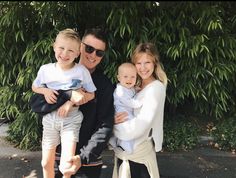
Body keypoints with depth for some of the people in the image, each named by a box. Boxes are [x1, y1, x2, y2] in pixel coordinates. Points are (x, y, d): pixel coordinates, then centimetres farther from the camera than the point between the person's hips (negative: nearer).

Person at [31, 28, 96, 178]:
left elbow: (91, 94, -4)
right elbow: (35, 87, 12)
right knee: (46, 164, 14)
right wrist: (45, 91, -11)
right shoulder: (45, 69, -6)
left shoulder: (82, 71, -13)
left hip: (71, 120, -2)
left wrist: (71, 102, -18)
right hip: (49, 119, 3)